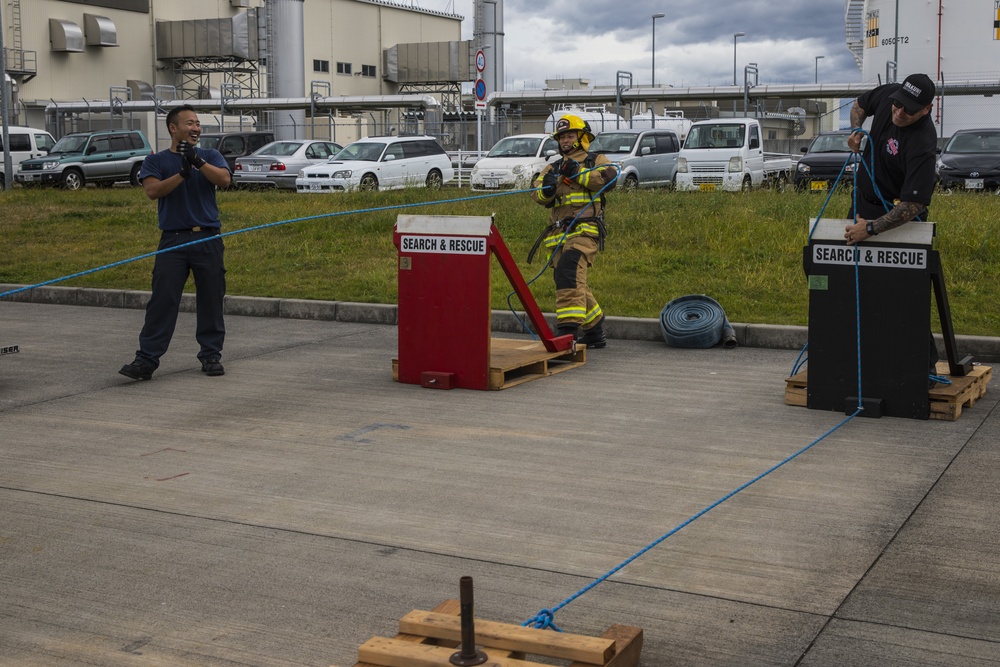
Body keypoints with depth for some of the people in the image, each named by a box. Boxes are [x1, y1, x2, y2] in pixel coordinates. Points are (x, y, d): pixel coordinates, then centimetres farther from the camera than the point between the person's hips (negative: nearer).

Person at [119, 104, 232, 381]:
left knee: (211, 301, 5)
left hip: (208, 238, 2)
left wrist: (197, 160, -19)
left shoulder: (210, 156, 11)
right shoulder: (156, 160, 8)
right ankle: (146, 360, -6)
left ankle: (211, 356, 17)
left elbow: (224, 179, -8)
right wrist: (182, 173, -18)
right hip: (173, 239, -1)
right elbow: (152, 190, -9)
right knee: (162, 301, -6)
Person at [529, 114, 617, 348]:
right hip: (558, 233, 6)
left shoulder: (596, 161, 10)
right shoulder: (553, 168, 23)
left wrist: (578, 173, -15)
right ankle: (595, 332, 25)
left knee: (568, 272, -27)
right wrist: (546, 189, -16)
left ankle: (569, 328, -34)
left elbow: (608, 178, -11)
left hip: (584, 230, -6)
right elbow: (537, 192, 7)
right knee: (575, 284, 10)